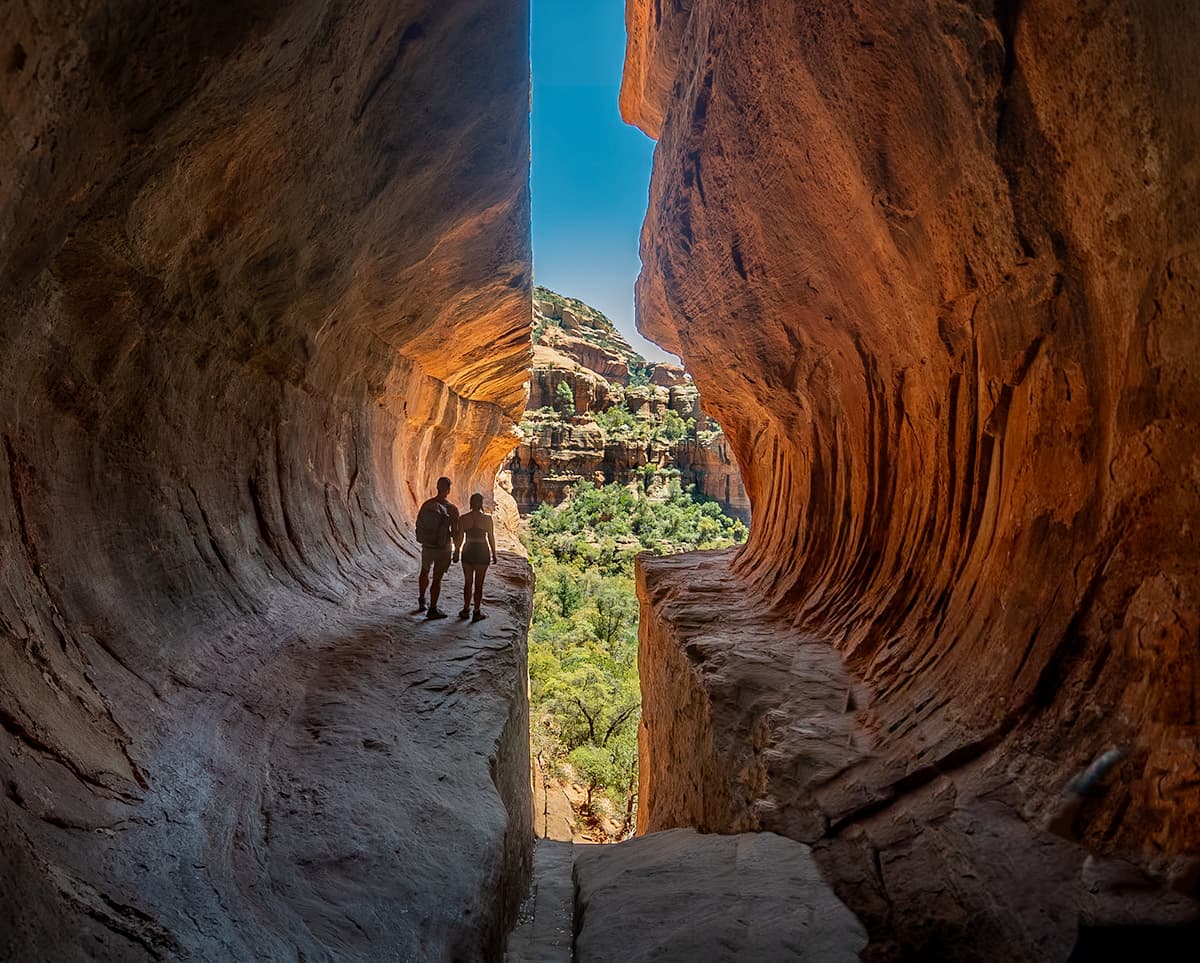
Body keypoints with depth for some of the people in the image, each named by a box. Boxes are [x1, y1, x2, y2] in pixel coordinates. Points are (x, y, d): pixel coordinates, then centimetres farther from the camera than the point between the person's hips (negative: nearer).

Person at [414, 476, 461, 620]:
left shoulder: (426, 504, -6)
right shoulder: (451, 509, -18)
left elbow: (418, 524, 5)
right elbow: (456, 532, -15)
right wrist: (457, 551, -3)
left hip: (427, 546, 4)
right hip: (443, 548, -4)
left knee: (425, 572, 26)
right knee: (437, 578, 6)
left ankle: (421, 602, 39)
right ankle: (432, 610, 14)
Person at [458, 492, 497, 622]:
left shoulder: (463, 518, -3)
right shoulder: (487, 518, -9)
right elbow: (491, 538, -4)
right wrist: (494, 554, 6)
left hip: (468, 551, 2)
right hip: (482, 551, -2)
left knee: (467, 582, 16)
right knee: (479, 584, 5)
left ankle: (466, 609, 24)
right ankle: (476, 613, 9)